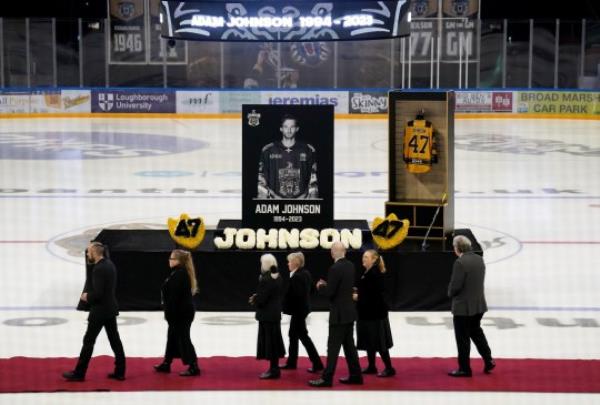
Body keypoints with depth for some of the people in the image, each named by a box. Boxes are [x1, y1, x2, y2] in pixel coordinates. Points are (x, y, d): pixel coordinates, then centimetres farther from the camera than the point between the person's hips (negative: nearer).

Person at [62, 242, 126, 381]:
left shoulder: (99, 269, -22)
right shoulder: (109, 264, 7)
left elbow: (98, 293, -26)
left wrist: (87, 297, -7)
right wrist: (89, 294, 8)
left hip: (99, 311, -9)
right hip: (110, 308, 9)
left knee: (88, 341, 0)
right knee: (115, 340, 10)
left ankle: (79, 373, 8)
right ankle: (120, 372, 13)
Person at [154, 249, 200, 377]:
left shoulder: (179, 274, -21)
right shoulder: (181, 272, 13)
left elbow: (174, 296, -24)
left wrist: (169, 313, -22)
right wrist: (169, 313, 20)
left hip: (181, 312, -11)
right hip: (181, 311, 11)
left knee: (183, 338, -5)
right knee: (172, 337, 18)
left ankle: (193, 367, -1)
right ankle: (166, 364, 29)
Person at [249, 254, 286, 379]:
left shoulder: (266, 280, -20)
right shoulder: (278, 278, 8)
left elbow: (261, 299, -22)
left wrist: (254, 300, 0)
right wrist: (257, 298, 8)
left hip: (267, 315, -9)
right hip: (275, 314, 9)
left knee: (268, 341, -2)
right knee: (274, 340, 15)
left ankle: (273, 370, 2)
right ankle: (274, 368, 22)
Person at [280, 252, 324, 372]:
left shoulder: (296, 276, -22)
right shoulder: (305, 273, 8)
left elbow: (296, 294, -27)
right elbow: (310, 289, 14)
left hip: (298, 309, -10)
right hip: (302, 307, 10)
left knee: (303, 336, -4)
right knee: (293, 334, 17)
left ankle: (317, 363, -1)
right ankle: (291, 362, 26)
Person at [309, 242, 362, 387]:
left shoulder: (335, 268, -20)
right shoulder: (350, 266, 6)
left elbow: (329, 292, -20)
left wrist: (320, 286, 0)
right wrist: (327, 284, 13)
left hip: (339, 314, -8)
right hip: (349, 311, 8)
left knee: (333, 347, -4)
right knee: (349, 345, 15)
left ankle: (327, 378, -1)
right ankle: (355, 375, 19)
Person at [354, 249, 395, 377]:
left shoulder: (375, 274, -18)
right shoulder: (367, 273, 11)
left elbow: (374, 294, -23)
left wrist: (358, 297, -16)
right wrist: (357, 292, 1)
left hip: (375, 313, -10)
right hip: (367, 313, 10)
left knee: (379, 342, -5)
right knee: (369, 341, 14)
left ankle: (389, 368, 2)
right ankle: (371, 366, 23)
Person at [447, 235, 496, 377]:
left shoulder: (460, 263, -22)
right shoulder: (479, 259, 2)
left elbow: (455, 285, -21)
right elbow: (479, 280, 9)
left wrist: (451, 293, -1)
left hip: (463, 307, -8)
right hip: (479, 304, 8)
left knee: (463, 338, 4)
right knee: (476, 331, 25)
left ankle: (464, 369, 13)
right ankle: (488, 360, 25)